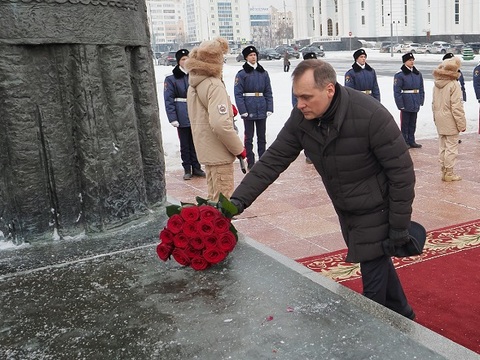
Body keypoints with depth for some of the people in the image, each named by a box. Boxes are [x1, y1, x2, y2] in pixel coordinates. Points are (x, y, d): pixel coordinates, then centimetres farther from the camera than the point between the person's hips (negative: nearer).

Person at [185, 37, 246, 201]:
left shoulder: (194, 85, 10)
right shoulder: (215, 86, -18)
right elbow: (220, 124, -28)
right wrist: (239, 148, -18)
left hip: (205, 150, 9)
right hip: (219, 153, -9)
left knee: (213, 196, 19)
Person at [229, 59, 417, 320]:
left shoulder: (370, 115, -30)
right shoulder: (301, 118, -14)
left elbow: (402, 171, -22)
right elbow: (273, 160, -11)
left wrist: (399, 227, -18)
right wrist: (238, 200, -22)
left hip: (375, 212, -6)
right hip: (345, 211, 6)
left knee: (374, 276, -1)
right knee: (378, 263, 24)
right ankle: (403, 317, 47)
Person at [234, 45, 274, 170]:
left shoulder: (263, 73, 6)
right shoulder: (241, 74, -4)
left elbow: (268, 93, 6)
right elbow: (238, 94, -8)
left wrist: (269, 108, -2)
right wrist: (243, 111, -15)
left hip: (261, 110, 3)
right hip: (249, 110, -3)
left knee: (262, 136, 12)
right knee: (249, 137, 5)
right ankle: (250, 162, 14)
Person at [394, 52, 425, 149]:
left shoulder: (418, 74, 8)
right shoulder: (400, 75, -10)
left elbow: (421, 89, 12)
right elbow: (397, 91, -13)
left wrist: (421, 101, 6)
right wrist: (400, 105, -16)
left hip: (415, 104, 5)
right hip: (406, 104, -5)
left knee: (413, 123, 13)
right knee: (405, 123, 3)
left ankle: (411, 141, 22)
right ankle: (405, 142, 12)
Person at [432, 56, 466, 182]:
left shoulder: (437, 83, 5)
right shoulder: (454, 84, -17)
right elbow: (456, 107, -17)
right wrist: (461, 124, -11)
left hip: (440, 120, 7)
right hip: (450, 121, -7)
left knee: (442, 146, 14)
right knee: (451, 146, 1)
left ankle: (444, 171, 23)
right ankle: (449, 173, 7)